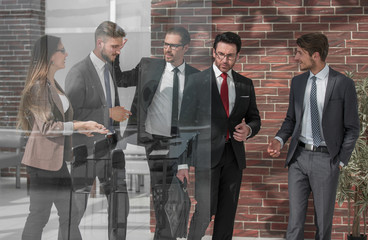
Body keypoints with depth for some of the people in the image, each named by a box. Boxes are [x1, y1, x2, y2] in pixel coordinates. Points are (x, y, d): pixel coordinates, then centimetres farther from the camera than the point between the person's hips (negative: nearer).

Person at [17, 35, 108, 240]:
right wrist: (80, 125, -23)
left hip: (57, 159, 10)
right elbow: (46, 126, -20)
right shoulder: (38, 86, -14)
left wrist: (82, 127, 11)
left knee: (69, 215, 11)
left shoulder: (54, 84, 16)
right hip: (44, 159, -10)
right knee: (39, 217, -3)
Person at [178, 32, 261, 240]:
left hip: (234, 156, 4)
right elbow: (185, 122, -4)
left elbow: (254, 119, 19)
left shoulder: (245, 84, 10)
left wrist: (248, 129, -7)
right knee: (205, 213, -10)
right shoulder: (197, 81, -3)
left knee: (227, 214, 8)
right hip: (206, 155, -4)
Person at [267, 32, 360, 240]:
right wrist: (280, 140, -3)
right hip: (299, 155, 4)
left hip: (326, 158, -4)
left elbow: (352, 128, -2)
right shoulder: (297, 82, 7)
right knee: (295, 218, 6)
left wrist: (341, 160, -5)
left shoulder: (343, 84, -7)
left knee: (324, 220, 8)